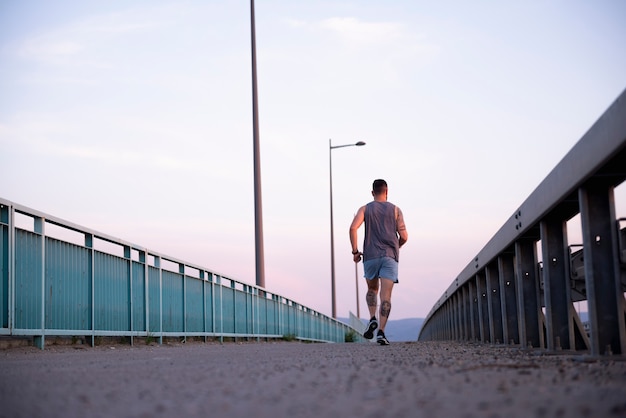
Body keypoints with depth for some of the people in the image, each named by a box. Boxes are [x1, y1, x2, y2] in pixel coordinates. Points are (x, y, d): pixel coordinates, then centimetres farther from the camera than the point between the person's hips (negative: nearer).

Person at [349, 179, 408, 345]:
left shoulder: (365, 209, 8)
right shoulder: (395, 210, 8)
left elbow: (353, 228, -8)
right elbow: (404, 236, 2)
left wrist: (355, 251, -1)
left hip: (370, 256, 1)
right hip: (390, 256, -1)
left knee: (372, 290, 22)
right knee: (385, 296, -7)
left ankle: (373, 319, -1)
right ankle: (381, 332, -18)